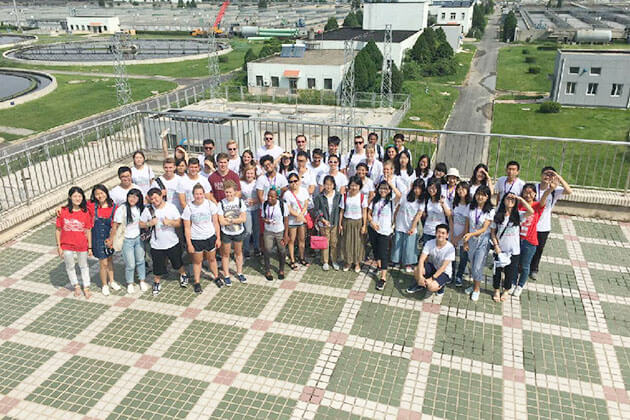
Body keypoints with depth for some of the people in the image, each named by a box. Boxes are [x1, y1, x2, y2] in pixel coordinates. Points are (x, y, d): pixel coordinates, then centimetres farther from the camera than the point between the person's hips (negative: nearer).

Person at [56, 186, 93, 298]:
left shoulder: (85, 213, -10)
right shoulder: (63, 211, -13)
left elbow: (88, 231, -4)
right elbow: (58, 230, -5)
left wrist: (90, 247, 0)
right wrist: (59, 246, -4)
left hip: (82, 246, 0)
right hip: (67, 246, 0)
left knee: (84, 266, 17)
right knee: (70, 266, 18)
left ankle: (86, 287, 35)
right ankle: (76, 286, 40)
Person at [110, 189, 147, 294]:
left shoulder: (139, 208, -2)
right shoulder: (122, 209, -18)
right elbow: (115, 226, -12)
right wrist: (111, 239, -6)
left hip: (138, 238, 5)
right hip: (127, 240, -5)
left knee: (140, 260, 15)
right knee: (130, 264, 3)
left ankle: (142, 281, 33)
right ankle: (130, 283, 25)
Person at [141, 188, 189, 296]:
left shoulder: (171, 207, -9)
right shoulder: (148, 210, -8)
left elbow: (179, 223, -5)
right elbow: (141, 224, 0)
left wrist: (170, 222, -25)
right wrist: (149, 224, -20)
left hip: (173, 243, 0)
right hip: (157, 245, 0)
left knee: (178, 263, 18)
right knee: (158, 267, 10)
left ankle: (183, 275, 46)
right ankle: (157, 283, 35)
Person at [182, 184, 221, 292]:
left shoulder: (210, 204, -8)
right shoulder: (189, 208, -12)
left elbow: (215, 223, 0)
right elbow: (187, 228, -6)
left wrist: (218, 238, 0)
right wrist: (189, 244, -7)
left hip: (210, 237, 1)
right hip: (196, 239, -1)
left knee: (212, 259, 16)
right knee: (197, 261, 11)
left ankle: (216, 277, 37)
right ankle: (197, 282, 27)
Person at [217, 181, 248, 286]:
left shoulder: (240, 201, -8)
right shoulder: (221, 203, -13)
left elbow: (244, 218, -13)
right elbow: (221, 222, -17)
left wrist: (230, 220, -19)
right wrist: (237, 219, -14)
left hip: (239, 232, 2)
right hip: (226, 233, -2)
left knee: (239, 252, 16)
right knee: (225, 254, 10)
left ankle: (239, 273, 32)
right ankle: (226, 275, 24)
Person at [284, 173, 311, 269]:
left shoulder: (304, 191, -1)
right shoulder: (287, 194, -11)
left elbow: (306, 205, -2)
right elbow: (288, 209, -13)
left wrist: (301, 215, -15)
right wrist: (299, 216, -16)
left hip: (303, 219, 3)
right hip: (292, 220, -3)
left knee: (302, 239, 14)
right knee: (291, 240, 5)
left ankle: (301, 257, 31)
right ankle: (292, 260, 16)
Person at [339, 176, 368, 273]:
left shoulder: (362, 197, -7)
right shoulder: (345, 196, -3)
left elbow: (364, 212, -2)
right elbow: (342, 211, 3)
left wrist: (364, 225, -4)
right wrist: (340, 224, 2)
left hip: (358, 222, -1)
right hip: (347, 221, 1)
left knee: (358, 242, 6)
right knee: (347, 242, 7)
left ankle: (357, 263, 22)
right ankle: (348, 262, 23)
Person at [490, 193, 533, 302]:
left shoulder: (518, 215, -7)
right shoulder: (498, 215, -5)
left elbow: (531, 212, -27)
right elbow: (493, 232, -1)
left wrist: (520, 198, -26)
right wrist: (496, 245, -12)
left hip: (513, 251, 0)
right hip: (499, 249, 0)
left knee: (510, 272, 13)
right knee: (497, 270, 13)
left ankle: (506, 290, 37)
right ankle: (497, 290, 35)